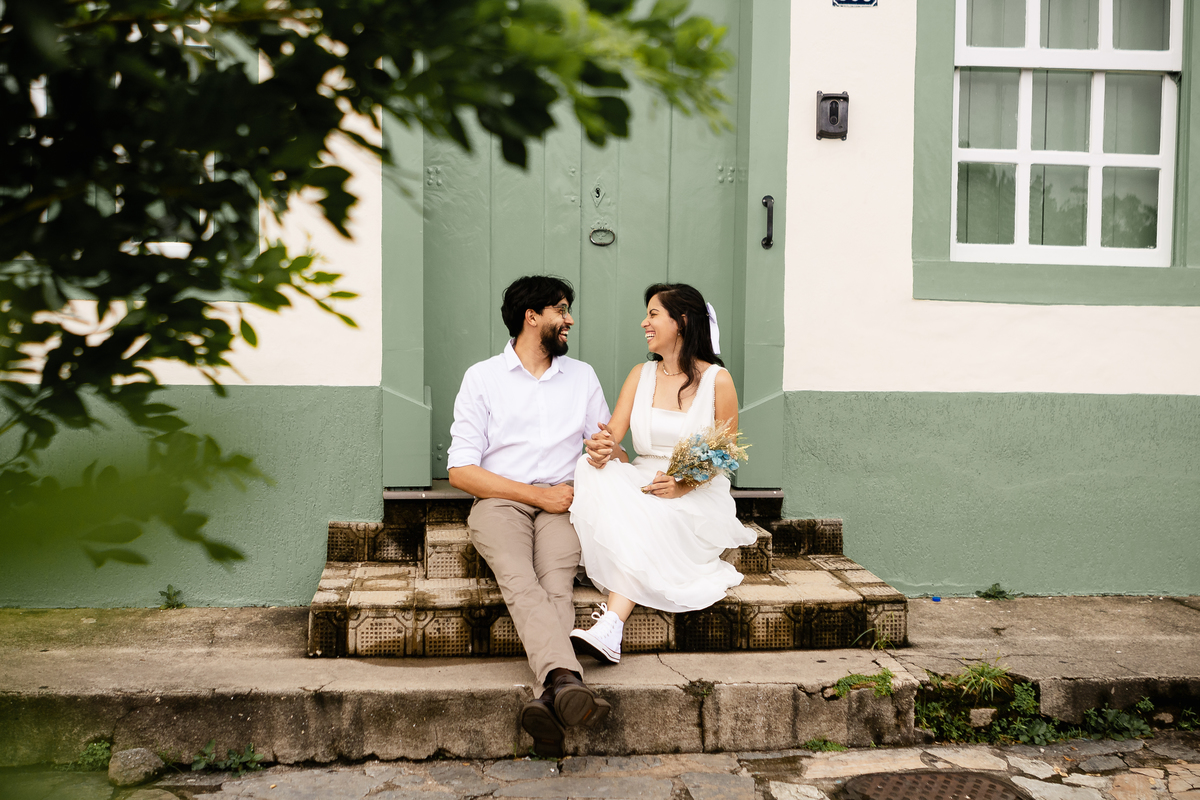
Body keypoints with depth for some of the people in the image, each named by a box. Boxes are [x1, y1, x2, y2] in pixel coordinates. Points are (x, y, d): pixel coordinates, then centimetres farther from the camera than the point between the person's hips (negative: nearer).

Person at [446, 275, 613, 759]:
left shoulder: (582, 376, 21)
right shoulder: (482, 377, 10)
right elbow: (461, 471, 1)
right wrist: (536, 493, -8)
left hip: (562, 502, 2)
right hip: (500, 501, -2)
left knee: (556, 586, -31)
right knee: (520, 582, -35)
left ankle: (549, 699, -52)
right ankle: (566, 681, -56)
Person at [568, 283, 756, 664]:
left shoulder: (717, 379, 0)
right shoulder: (641, 375, 13)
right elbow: (612, 432, 2)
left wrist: (684, 483, -19)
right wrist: (603, 446, -25)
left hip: (699, 497, -4)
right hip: (641, 484, 4)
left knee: (651, 517, -37)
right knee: (595, 471, -29)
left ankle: (610, 626, -44)